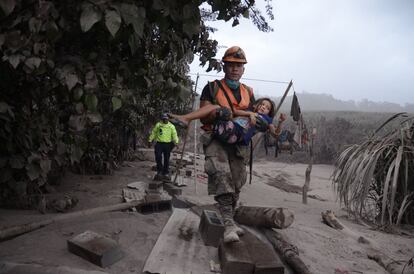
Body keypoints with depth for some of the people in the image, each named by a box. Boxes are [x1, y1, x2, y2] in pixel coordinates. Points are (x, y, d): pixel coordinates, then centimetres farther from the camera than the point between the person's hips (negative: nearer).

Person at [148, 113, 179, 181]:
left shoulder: (171, 126, 7)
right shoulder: (158, 125, 7)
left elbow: (174, 135, 3)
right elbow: (153, 133, 12)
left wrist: (176, 142, -9)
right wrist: (150, 140, 8)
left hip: (167, 144, 0)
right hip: (159, 144, 0)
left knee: (166, 159, 5)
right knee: (158, 157, -11)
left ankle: (166, 173, 14)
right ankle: (159, 171, 4)